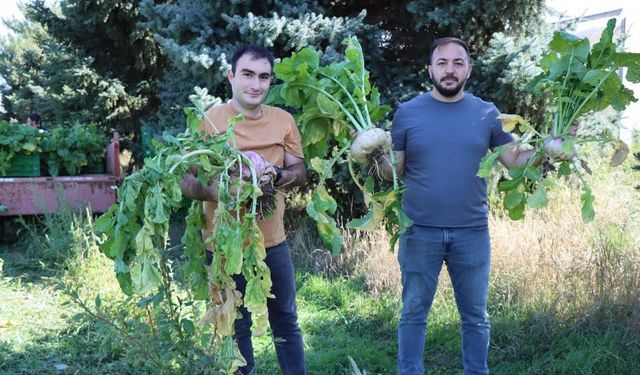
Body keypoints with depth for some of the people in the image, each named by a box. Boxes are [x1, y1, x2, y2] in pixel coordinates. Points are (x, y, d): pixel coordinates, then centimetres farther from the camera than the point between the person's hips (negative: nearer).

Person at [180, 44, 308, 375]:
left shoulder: (283, 120, 1)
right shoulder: (209, 121, -10)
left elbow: (300, 172, 4)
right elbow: (187, 182, -11)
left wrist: (274, 174, -18)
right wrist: (220, 191, -31)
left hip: (273, 241, 4)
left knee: (286, 320, 18)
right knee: (236, 327, 11)